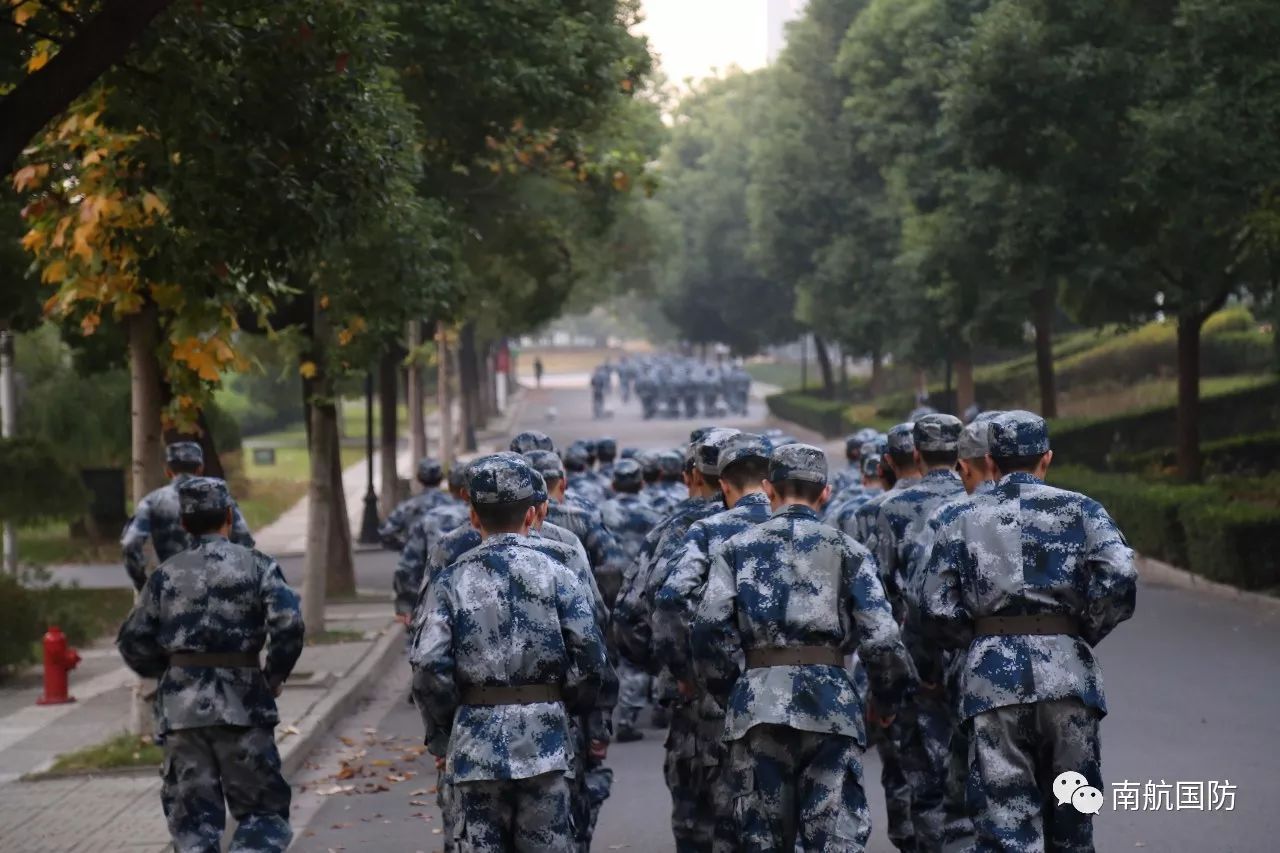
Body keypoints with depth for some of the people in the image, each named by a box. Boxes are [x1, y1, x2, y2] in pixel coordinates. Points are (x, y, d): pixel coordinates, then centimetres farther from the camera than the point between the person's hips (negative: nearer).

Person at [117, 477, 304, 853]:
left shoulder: (166, 574, 7)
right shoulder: (256, 565, -1)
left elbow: (133, 642, 7)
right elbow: (287, 624, -14)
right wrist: (275, 675, 1)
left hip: (181, 707, 3)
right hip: (241, 704, -3)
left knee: (191, 815, 9)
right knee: (262, 810, 7)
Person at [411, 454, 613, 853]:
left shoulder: (451, 581, -1)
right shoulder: (556, 575, -1)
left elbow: (429, 666, -8)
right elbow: (591, 659, -6)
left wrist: (439, 737, 4)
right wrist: (573, 707, 12)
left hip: (475, 744, 0)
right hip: (544, 742, 0)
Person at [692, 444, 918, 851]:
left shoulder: (738, 548, 9)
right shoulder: (847, 550, 5)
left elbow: (710, 626, -4)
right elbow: (879, 635, -4)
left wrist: (728, 688, 7)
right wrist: (890, 698, 11)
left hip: (756, 702, 2)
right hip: (831, 702, -1)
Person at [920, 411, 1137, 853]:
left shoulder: (960, 519, 9)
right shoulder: (1079, 509, 6)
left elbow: (940, 612, 1)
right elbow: (1119, 578, -10)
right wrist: (1085, 633, 4)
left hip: (992, 678, 0)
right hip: (1067, 673, 0)